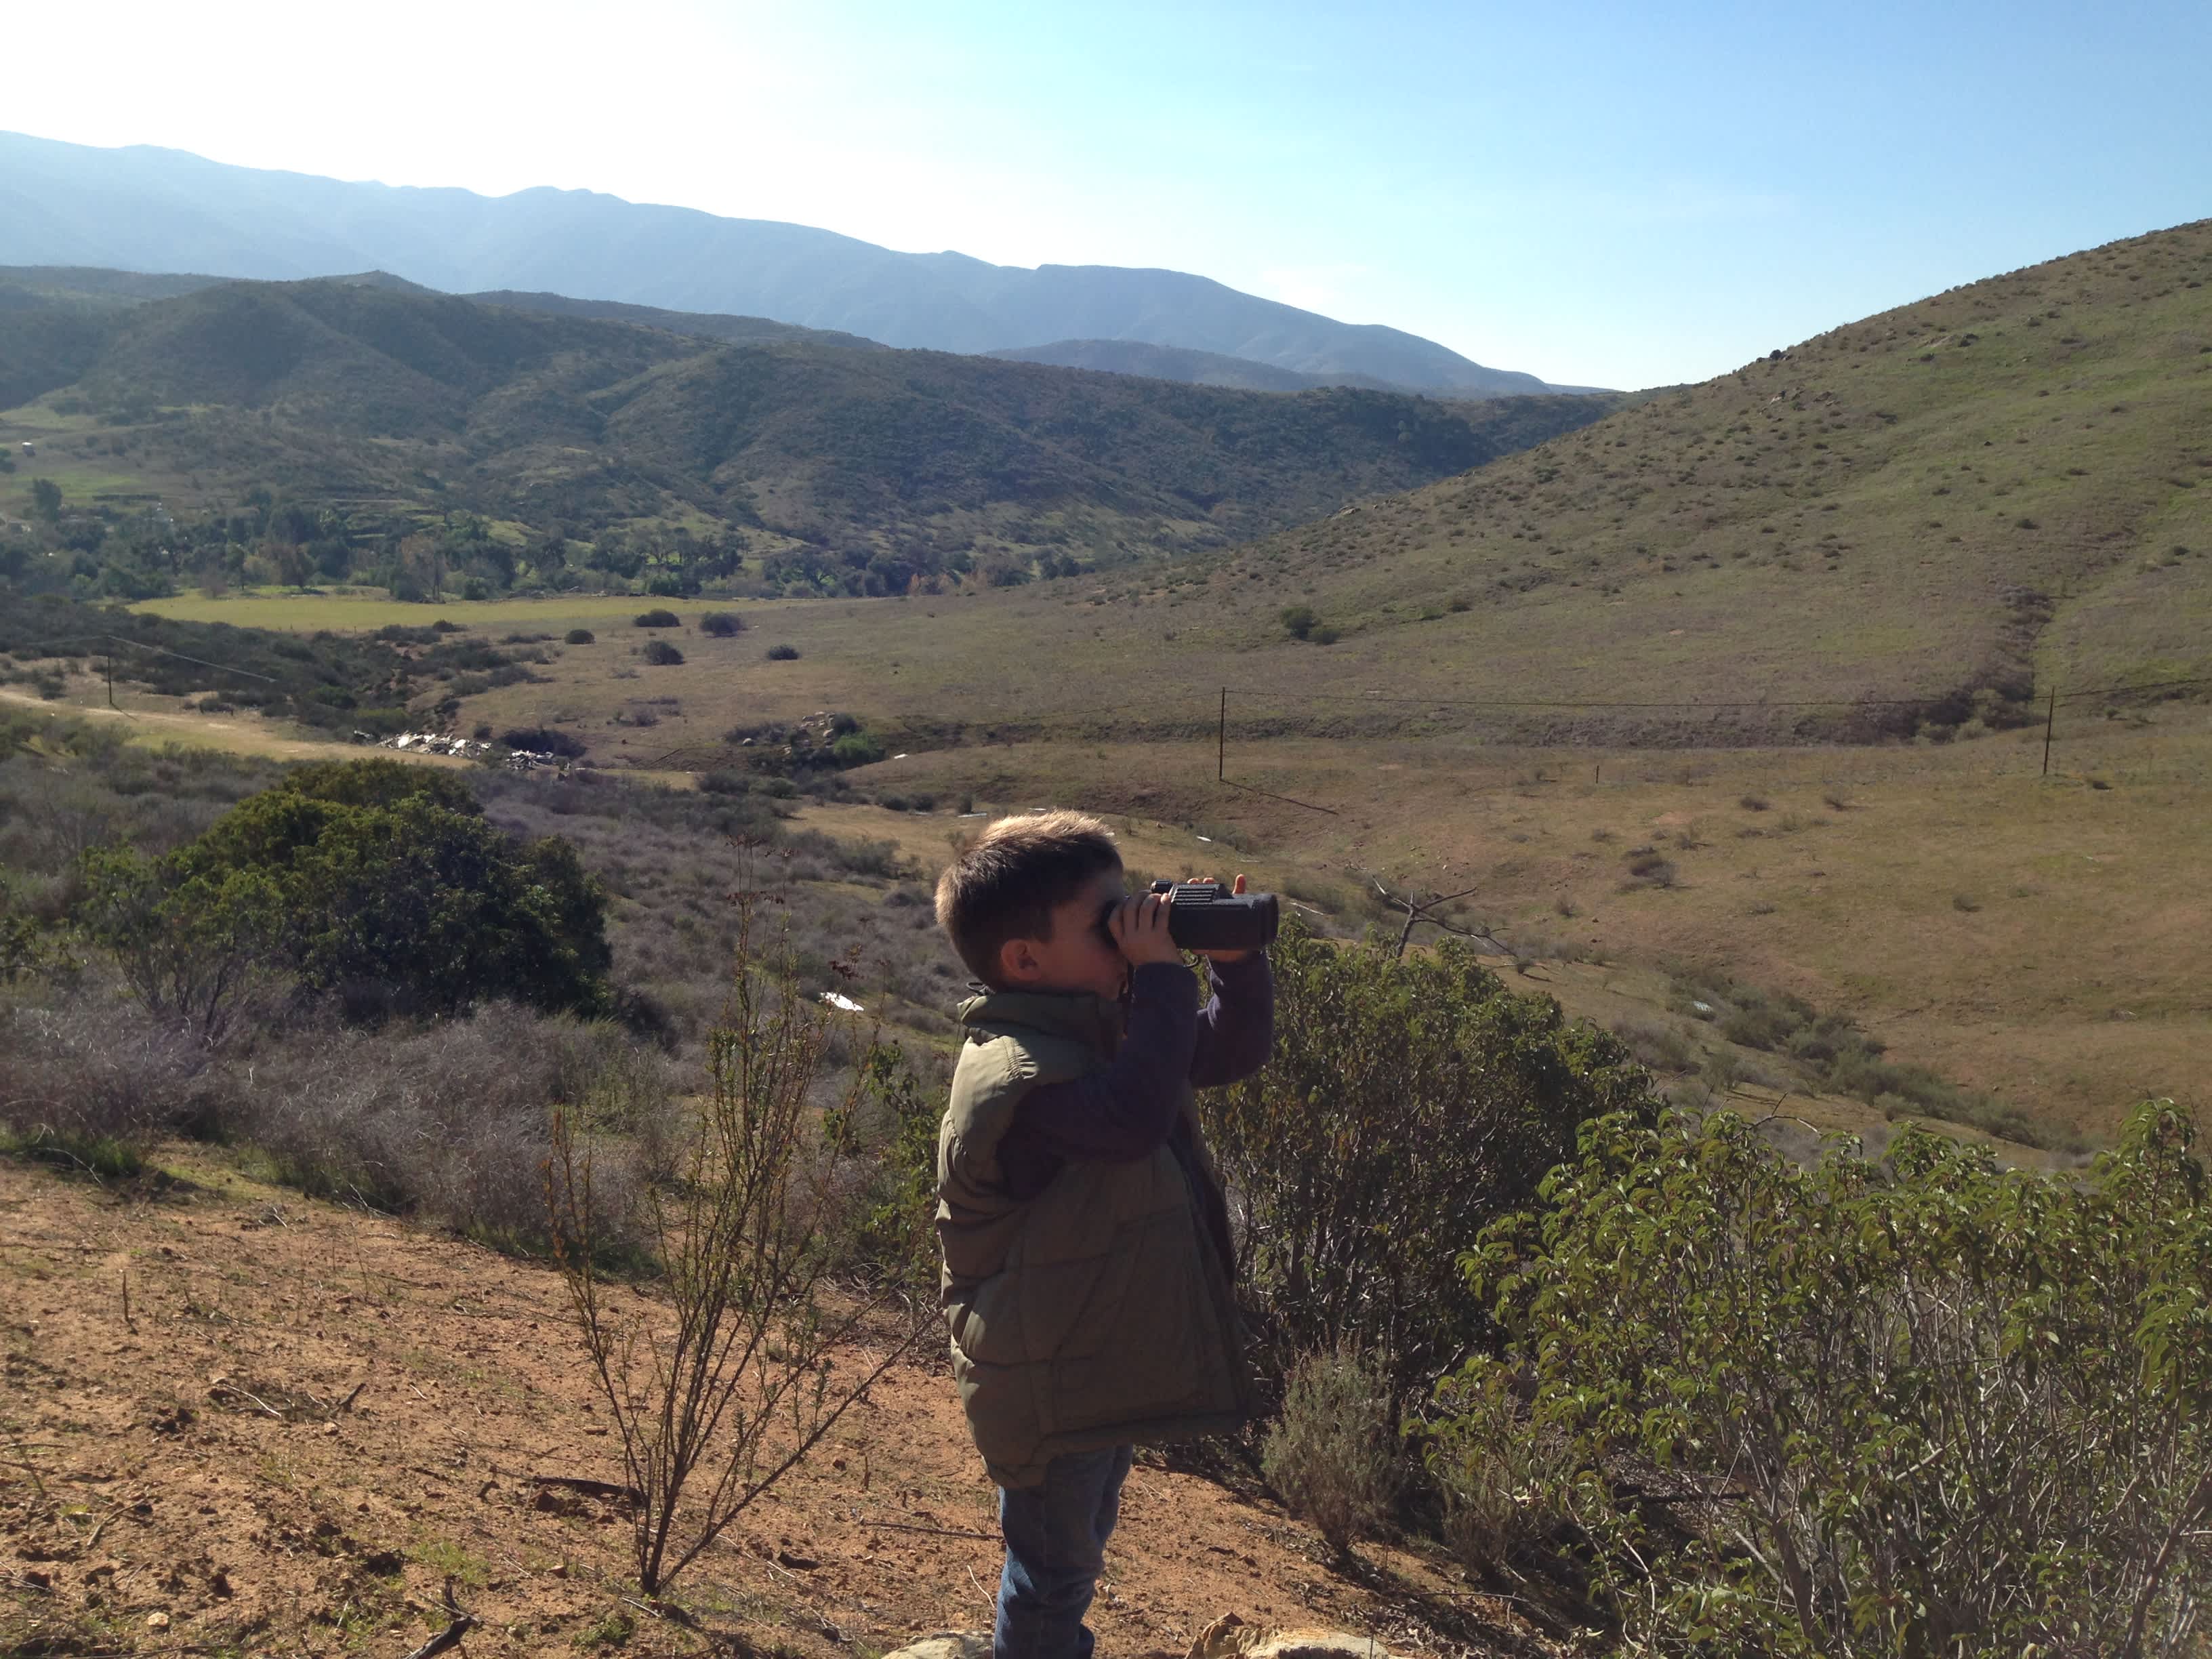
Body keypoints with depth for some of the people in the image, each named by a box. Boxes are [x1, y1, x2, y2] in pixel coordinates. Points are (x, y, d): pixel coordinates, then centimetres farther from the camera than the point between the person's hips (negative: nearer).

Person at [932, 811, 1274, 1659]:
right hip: (1045, 1390, -9)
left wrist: (1235, 962, -9)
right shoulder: (1015, 1070, -29)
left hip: (1108, 1360, 9)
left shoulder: (1113, 1024, 2)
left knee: (1079, 1548, 28)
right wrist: (1162, 974, -38)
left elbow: (1233, 1050, 9)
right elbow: (1133, 1117, -44)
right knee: (1053, 1566, 9)